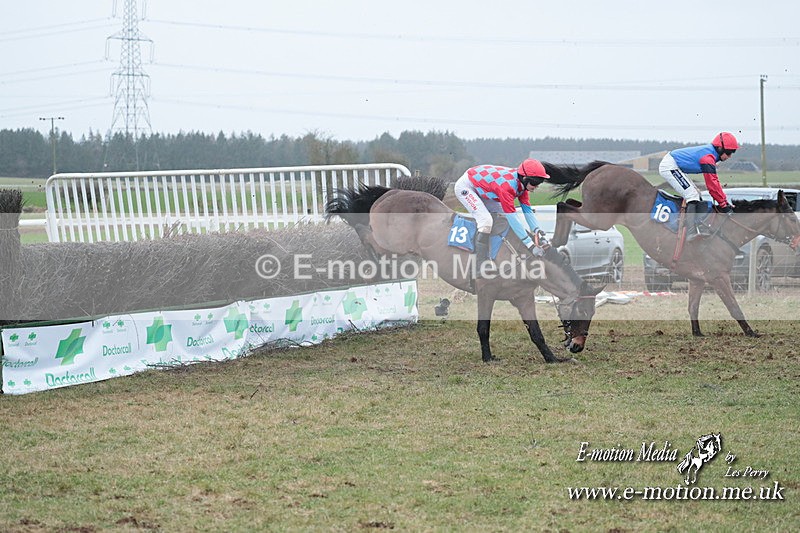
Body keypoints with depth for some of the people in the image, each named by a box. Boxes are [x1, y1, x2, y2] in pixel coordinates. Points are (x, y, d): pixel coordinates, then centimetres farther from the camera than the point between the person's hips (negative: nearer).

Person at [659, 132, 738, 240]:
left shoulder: (710, 152, 8)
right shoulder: (708, 157, -22)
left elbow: (714, 181, 15)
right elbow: (712, 185, -23)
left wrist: (725, 201, 12)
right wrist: (724, 205, -18)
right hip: (669, 167, -11)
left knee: (697, 195, 12)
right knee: (692, 196, -20)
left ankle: (699, 226, 9)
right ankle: (692, 231, -29)